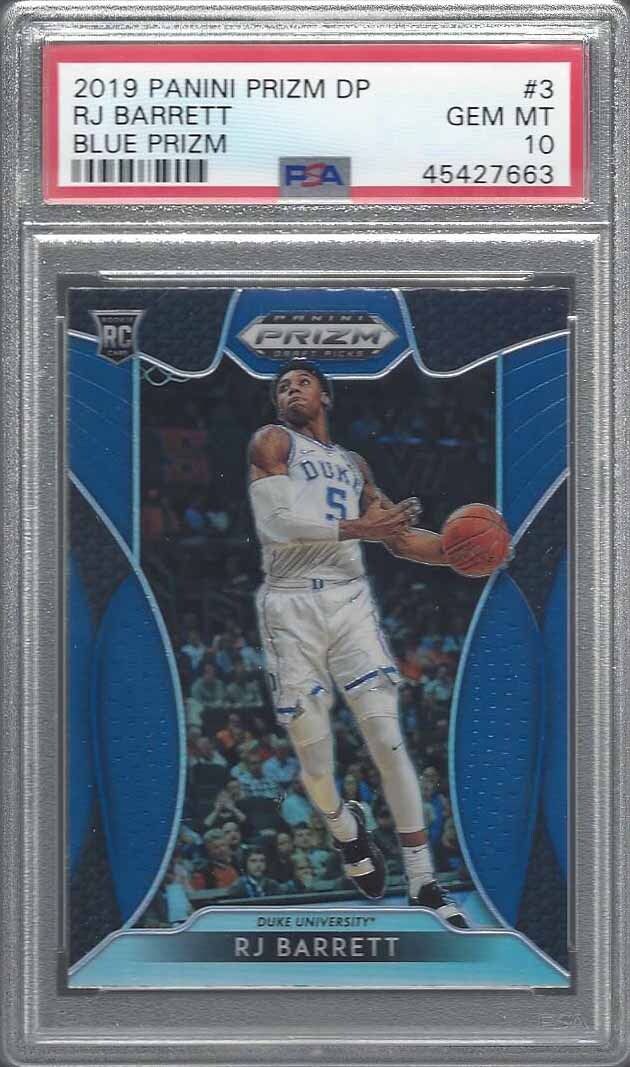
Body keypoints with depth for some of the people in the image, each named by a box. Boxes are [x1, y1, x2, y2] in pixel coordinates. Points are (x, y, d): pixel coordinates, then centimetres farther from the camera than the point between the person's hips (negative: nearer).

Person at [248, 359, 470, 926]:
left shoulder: (354, 465, 23)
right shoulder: (273, 442, 6)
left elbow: (399, 538, 23)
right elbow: (274, 522, -10)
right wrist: (356, 529, -19)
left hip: (350, 601, 3)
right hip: (291, 606, -3)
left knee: (387, 735, -9)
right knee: (311, 747, -3)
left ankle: (423, 880, -6)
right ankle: (344, 826, 30)